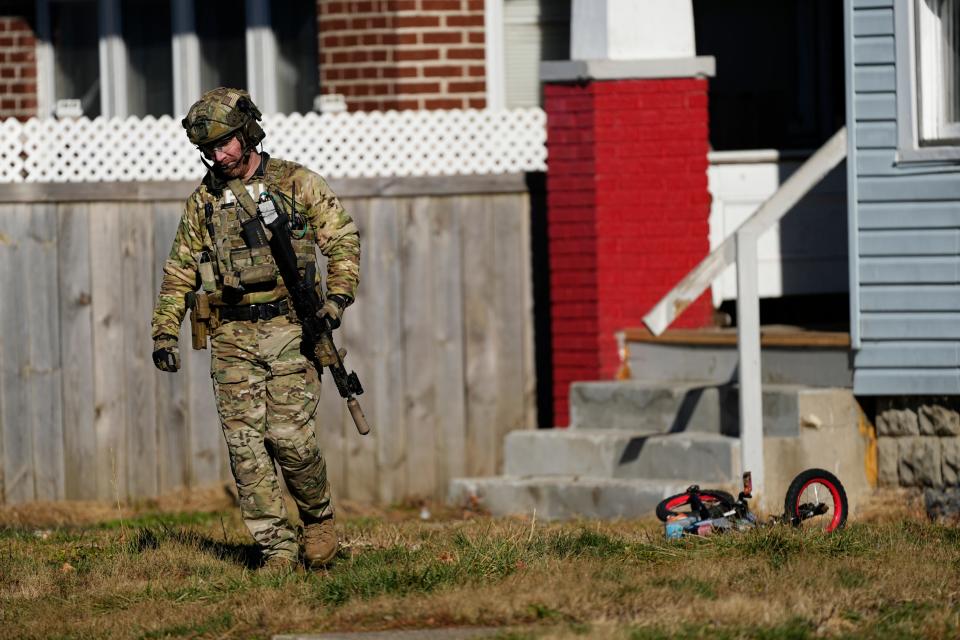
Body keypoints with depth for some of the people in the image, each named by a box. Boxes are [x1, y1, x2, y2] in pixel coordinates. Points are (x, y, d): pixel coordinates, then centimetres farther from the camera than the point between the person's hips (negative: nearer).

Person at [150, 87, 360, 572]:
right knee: (245, 443, -6)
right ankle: (278, 547, -2)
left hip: (288, 330, -3)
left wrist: (338, 296, -10)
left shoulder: (295, 183, 3)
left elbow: (342, 238, 4)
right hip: (232, 338, 3)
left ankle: (318, 517, 15)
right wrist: (164, 333, 6)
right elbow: (179, 272, 15)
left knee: (290, 436, -12)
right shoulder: (203, 202, 11)